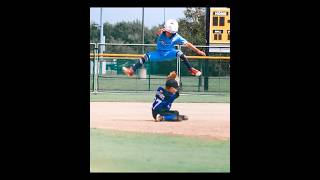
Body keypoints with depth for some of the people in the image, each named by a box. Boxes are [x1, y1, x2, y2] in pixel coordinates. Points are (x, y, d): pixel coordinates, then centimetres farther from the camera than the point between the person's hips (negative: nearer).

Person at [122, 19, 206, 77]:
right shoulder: (162, 33, -14)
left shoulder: (176, 37, -16)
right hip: (159, 54, 2)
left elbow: (188, 44, -13)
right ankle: (132, 70, -19)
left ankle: (191, 69, -24)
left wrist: (198, 51, -15)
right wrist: (161, 31, -61)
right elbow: (158, 33, -36)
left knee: (179, 53, -30)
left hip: (169, 54, -2)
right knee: (146, 56, -18)